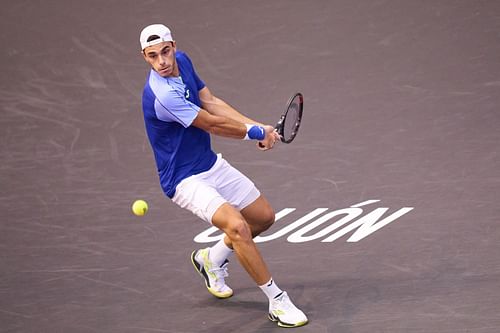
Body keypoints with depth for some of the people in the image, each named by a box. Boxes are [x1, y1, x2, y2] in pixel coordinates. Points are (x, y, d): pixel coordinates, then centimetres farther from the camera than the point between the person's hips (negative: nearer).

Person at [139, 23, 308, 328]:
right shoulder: (162, 96, -31)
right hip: (185, 179, -9)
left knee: (264, 217, 17)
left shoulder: (182, 61, -3)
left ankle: (212, 259, 40)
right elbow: (212, 124, -21)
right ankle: (277, 301, -18)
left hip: (211, 164, 9)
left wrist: (255, 126, -8)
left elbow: (211, 102, 4)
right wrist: (256, 132, -6)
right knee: (237, 226, -29)